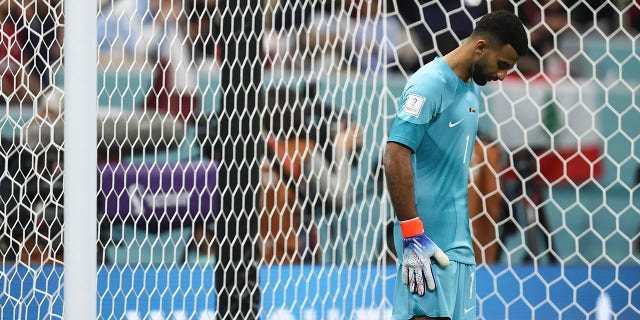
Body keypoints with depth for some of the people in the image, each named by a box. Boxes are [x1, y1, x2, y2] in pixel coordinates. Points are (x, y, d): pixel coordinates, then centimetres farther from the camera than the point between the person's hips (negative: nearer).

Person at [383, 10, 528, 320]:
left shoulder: (471, 89, 15)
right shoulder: (429, 85, -12)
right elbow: (396, 158, -19)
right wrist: (412, 236, -21)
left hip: (459, 241, 9)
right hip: (427, 239, -9)